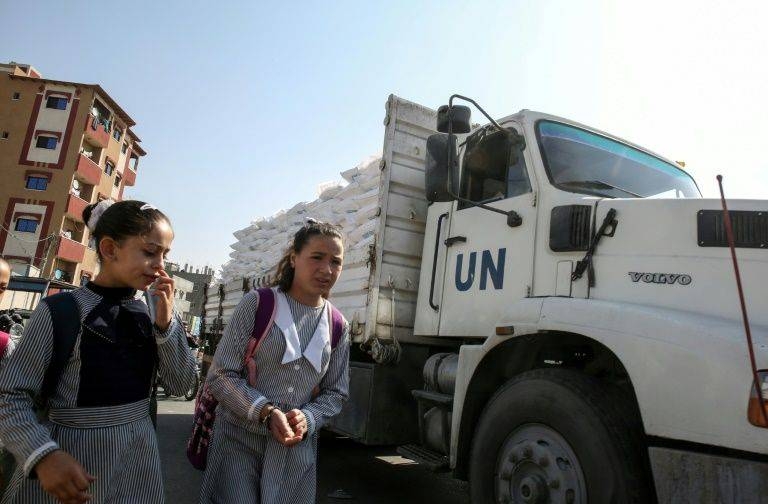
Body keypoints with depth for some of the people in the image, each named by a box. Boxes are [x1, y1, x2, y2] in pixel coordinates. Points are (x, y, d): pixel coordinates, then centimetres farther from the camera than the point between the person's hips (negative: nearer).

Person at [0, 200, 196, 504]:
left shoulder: (151, 313, 1)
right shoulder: (59, 311, -12)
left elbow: (181, 384, -1)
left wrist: (165, 323, -13)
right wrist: (44, 455, -26)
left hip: (138, 456, 5)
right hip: (70, 459, -4)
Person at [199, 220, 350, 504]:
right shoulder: (257, 304, -8)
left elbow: (336, 393, 8)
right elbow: (221, 376, -8)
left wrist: (307, 418, -11)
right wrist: (266, 412, -20)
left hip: (296, 447, 3)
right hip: (239, 440, -2)